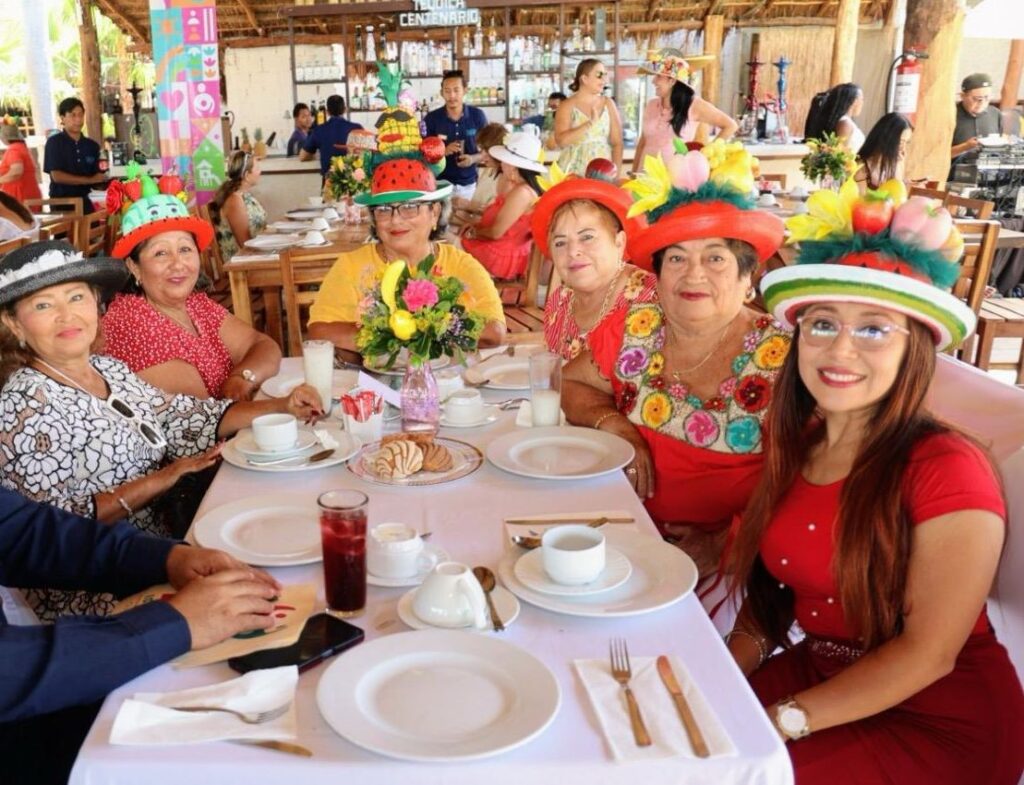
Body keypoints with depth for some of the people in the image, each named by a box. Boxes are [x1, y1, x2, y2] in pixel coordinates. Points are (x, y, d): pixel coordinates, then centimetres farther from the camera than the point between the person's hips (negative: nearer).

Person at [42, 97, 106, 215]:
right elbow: (57, 176, -13)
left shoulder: (92, 146, 9)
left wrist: (103, 180, -13)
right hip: (61, 204, -4)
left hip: (84, 202, 4)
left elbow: (97, 178, 10)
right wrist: (89, 180, -14)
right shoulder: (54, 142, -3)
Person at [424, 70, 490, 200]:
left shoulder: (477, 115, -2)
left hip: (469, 184, 1)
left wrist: (473, 158, -16)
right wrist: (443, 151, -19)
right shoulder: (431, 119, -4)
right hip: (441, 183, -1)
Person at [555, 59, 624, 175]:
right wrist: (590, 124, -18)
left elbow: (617, 142, 6)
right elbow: (561, 141, -14)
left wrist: (616, 170, -6)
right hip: (574, 173, -3)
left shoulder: (608, 104, 9)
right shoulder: (567, 105, 0)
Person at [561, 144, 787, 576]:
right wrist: (613, 424, -7)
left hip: (726, 561, -4)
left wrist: (724, 543, -18)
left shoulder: (780, 356, -8)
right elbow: (573, 384, 13)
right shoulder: (634, 327, 2)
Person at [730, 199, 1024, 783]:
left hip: (940, 720, -5)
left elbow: (928, 653, -19)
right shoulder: (794, 446, 0)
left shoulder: (947, 469, -19)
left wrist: (782, 720, -21)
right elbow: (769, 590, 6)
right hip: (820, 676, 6)